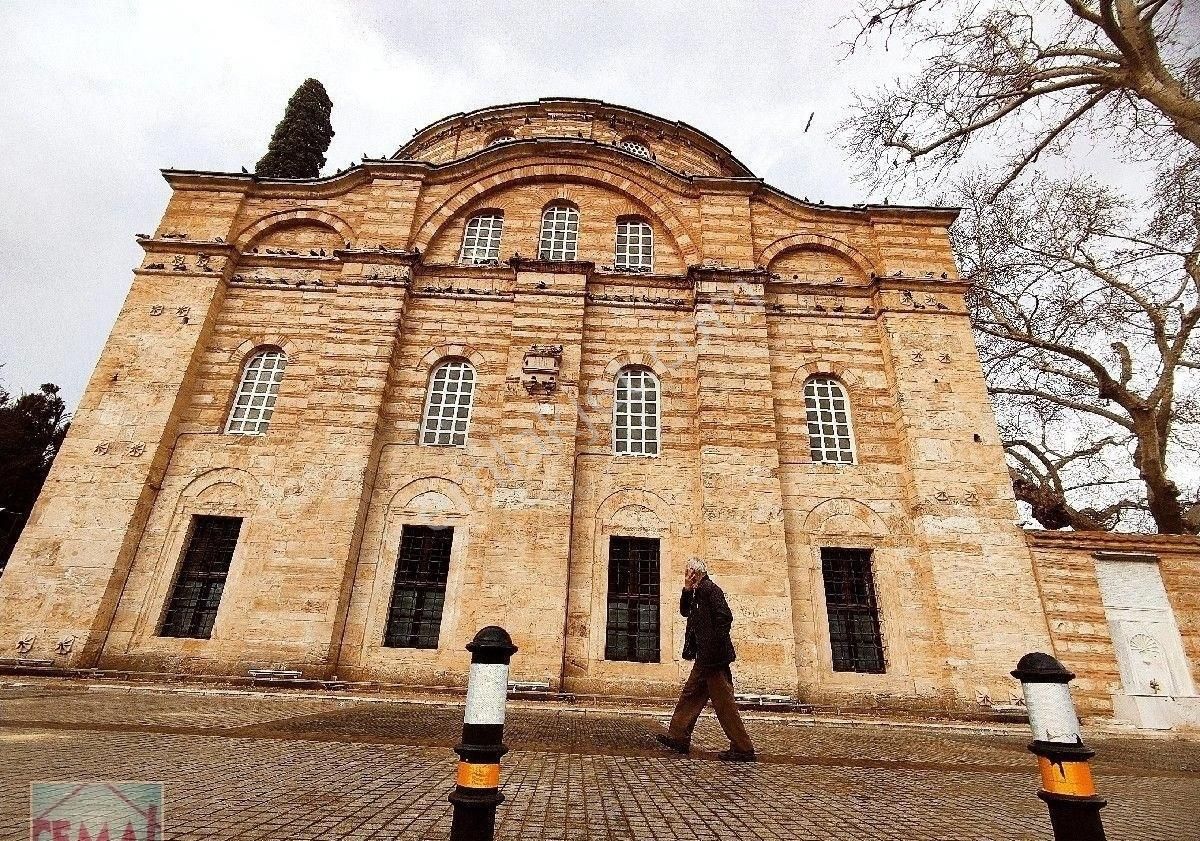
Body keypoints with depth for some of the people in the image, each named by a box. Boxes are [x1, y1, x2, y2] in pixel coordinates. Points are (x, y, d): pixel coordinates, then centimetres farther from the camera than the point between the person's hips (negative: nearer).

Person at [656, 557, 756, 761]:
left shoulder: (709, 588, -15)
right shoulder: (698, 592, 15)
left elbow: (724, 617, -22)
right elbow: (685, 611, 19)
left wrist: (715, 647, -20)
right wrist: (687, 589, 6)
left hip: (713, 656, -11)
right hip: (705, 657, 11)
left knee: (723, 701, -4)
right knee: (691, 695, 15)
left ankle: (743, 749, 4)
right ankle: (678, 737, 25)